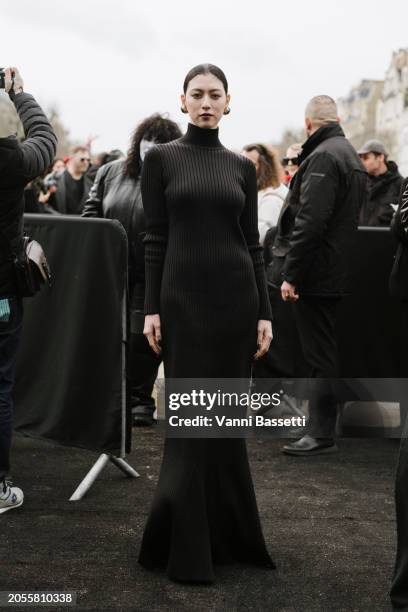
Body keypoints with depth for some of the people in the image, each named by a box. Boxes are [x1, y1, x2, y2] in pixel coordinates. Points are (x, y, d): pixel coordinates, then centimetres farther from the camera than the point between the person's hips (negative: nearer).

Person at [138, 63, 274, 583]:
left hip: (236, 296, 3)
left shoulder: (242, 167, 9)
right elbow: (155, 238, -1)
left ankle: (225, 533, 22)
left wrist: (264, 312, 3)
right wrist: (151, 308, -7)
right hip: (183, 297, -2)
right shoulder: (161, 158, 2)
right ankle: (187, 542, 10)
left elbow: (252, 242, 8)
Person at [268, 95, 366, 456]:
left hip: (314, 273, -10)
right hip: (335, 273, 10)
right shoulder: (350, 155, 16)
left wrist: (291, 274, -21)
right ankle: (321, 428, 25)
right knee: (323, 353, 16)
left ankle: (321, 435, 2)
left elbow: (309, 222, -24)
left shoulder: (322, 157, -15)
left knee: (319, 356, -4)